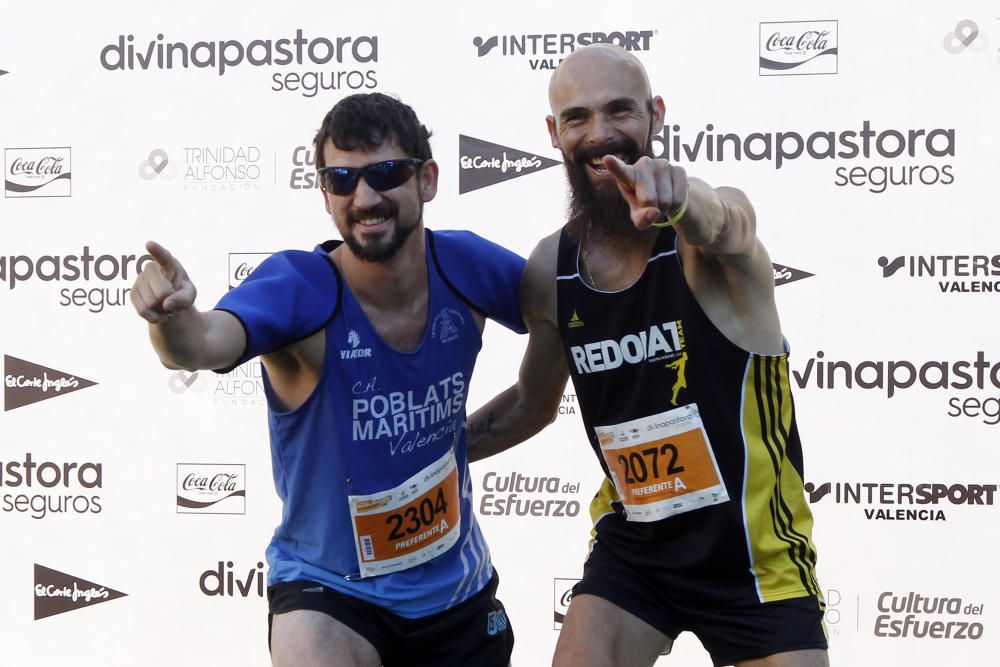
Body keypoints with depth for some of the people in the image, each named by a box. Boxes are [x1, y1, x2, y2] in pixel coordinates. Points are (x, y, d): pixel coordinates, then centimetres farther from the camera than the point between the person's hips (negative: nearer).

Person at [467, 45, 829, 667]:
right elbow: (531, 402, 16)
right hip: (632, 546, 3)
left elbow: (720, 222, -44)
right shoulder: (551, 269, -2)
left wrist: (681, 199, -67)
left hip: (756, 550, -3)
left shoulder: (713, 227, -16)